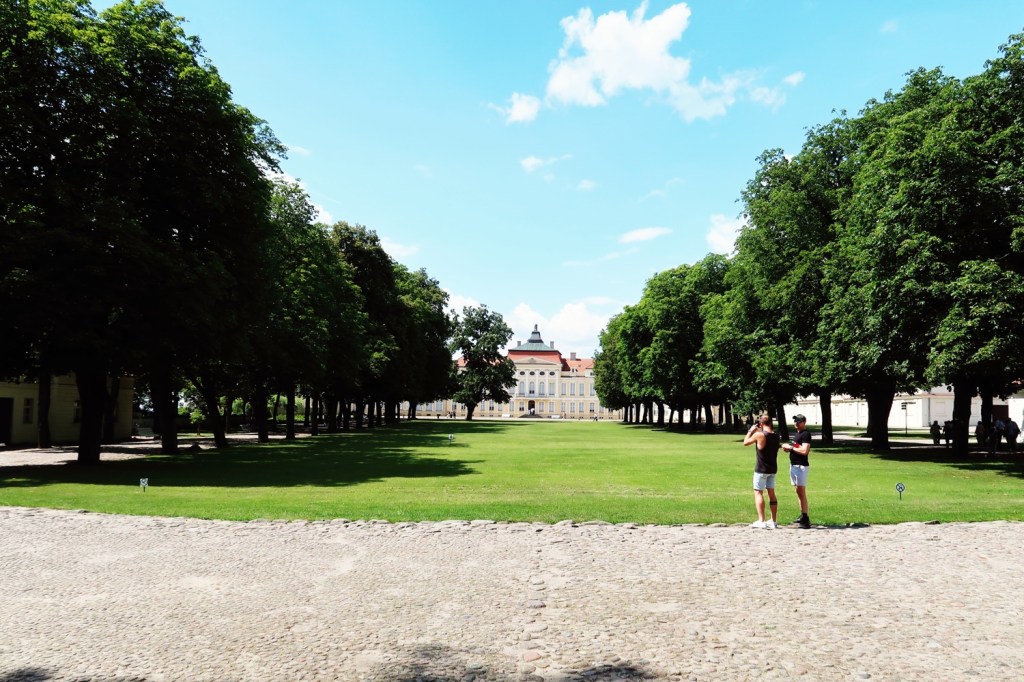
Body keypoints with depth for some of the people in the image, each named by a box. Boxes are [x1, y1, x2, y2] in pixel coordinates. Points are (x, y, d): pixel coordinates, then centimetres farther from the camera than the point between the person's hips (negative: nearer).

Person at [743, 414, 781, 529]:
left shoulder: (759, 435, -18)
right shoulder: (776, 436, 1)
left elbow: (745, 442, -3)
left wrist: (751, 430, 8)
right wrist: (758, 431, 16)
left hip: (761, 469, -6)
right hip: (772, 469, 6)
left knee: (758, 493, -1)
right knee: (771, 493, 13)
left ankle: (761, 521, -6)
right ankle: (773, 521, 17)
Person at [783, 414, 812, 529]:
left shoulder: (806, 434, -12)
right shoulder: (797, 433, 17)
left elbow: (804, 451, -23)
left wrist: (791, 447, -15)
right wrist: (788, 448, 6)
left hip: (801, 466, -10)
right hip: (793, 465, 10)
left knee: (801, 492, -10)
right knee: (798, 492, 13)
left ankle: (805, 519, -10)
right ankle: (802, 516, 21)